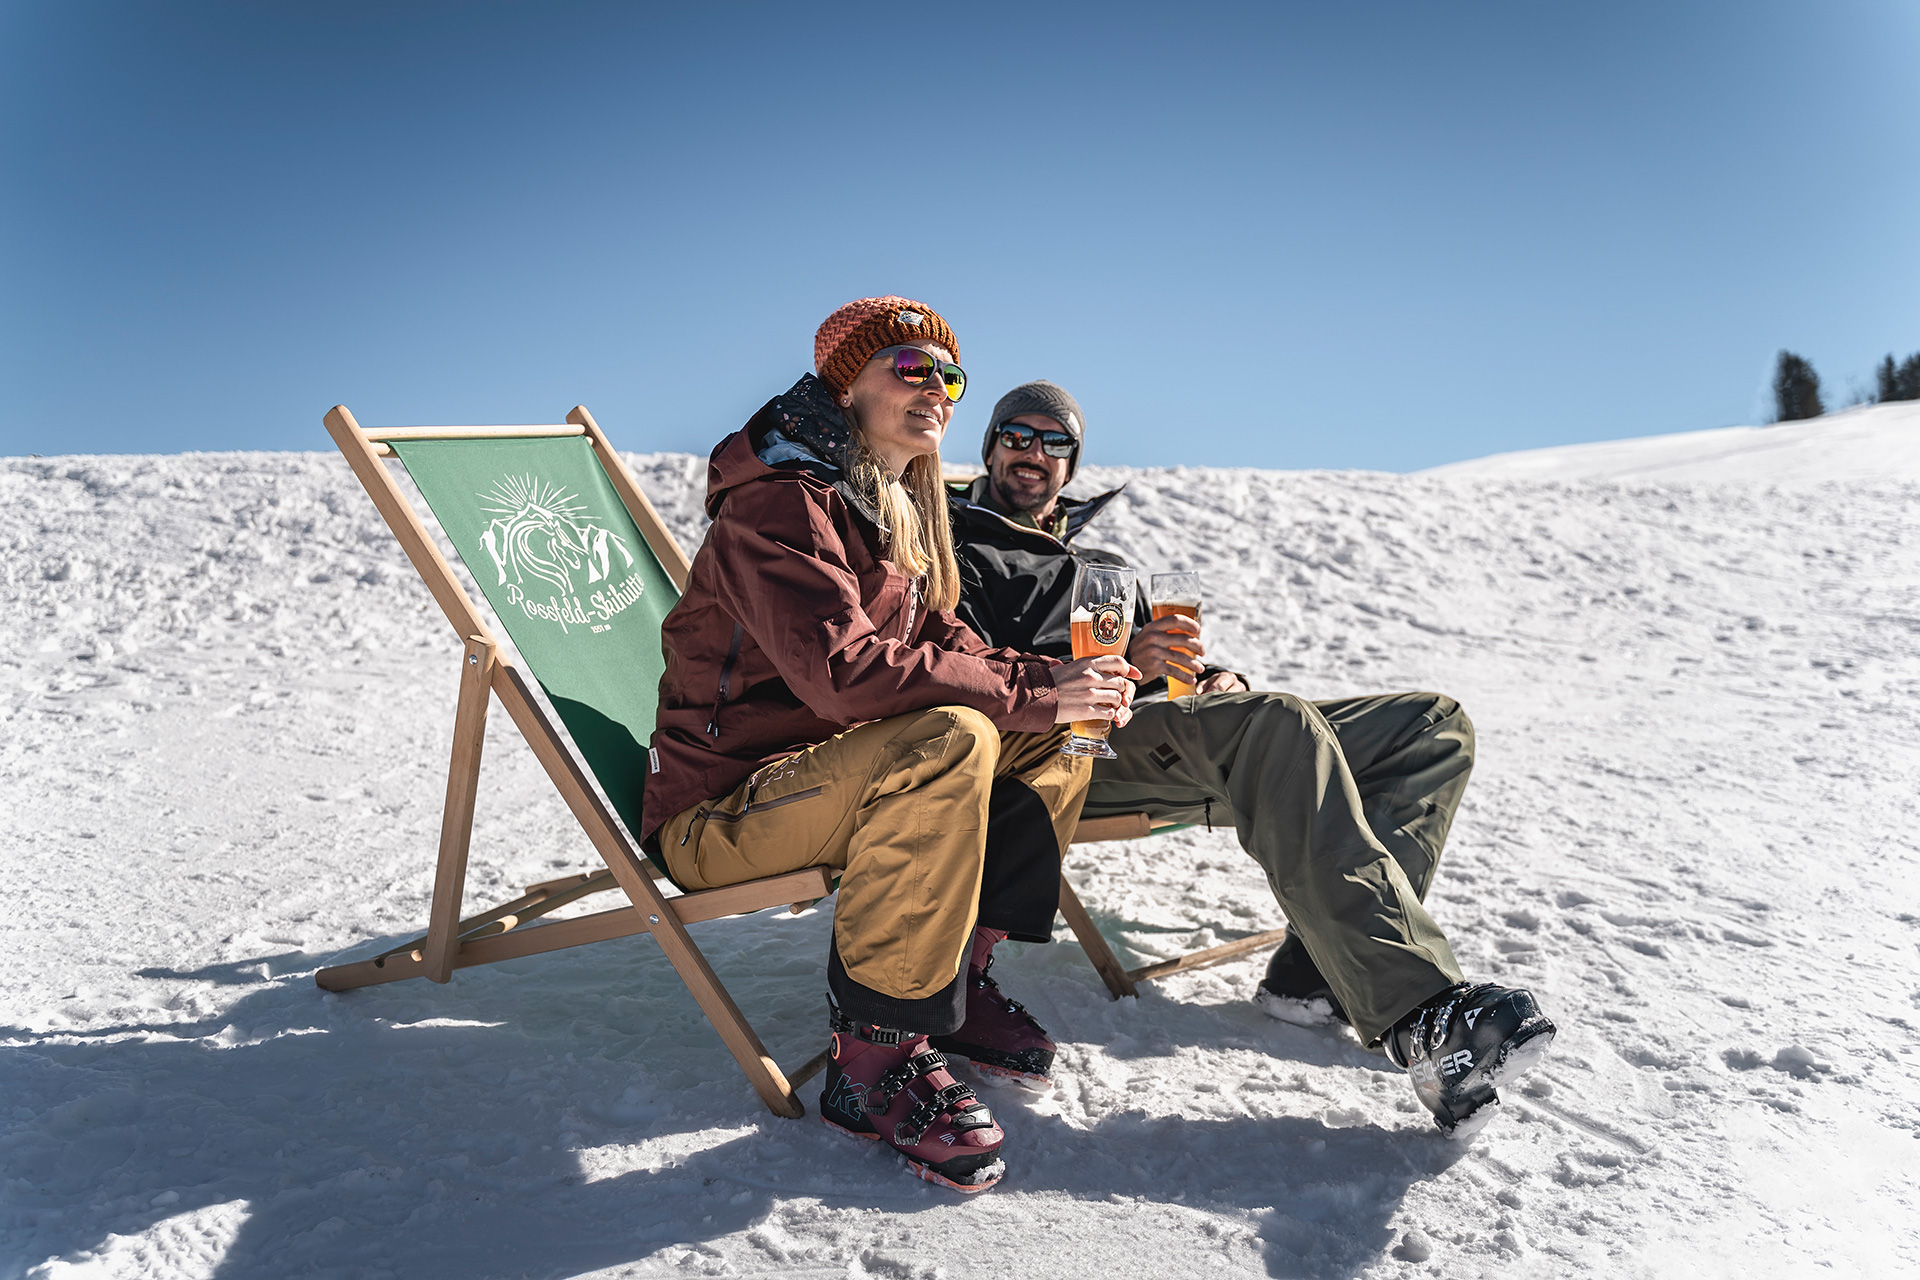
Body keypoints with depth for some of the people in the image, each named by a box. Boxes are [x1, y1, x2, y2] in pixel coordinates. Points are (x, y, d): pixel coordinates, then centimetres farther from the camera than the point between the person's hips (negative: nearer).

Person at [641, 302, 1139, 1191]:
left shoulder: (896, 510, 14)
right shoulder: (778, 503, -17)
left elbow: (942, 647, 12)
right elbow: (844, 669, -30)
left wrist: (1061, 682, -7)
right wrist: (1033, 694, -26)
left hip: (827, 776, 9)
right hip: (720, 809, -9)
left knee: (1057, 737, 3)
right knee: (950, 739, -33)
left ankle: (956, 975, 3)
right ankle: (876, 1050, -26)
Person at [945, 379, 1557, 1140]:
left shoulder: (1105, 567, 37)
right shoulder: (960, 553, 15)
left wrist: (1214, 678, 3)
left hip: (1188, 731, 8)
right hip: (1082, 745, -7)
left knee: (1434, 726, -7)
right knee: (1284, 724, -37)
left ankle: (1319, 972, -23)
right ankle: (1424, 1019, -43)